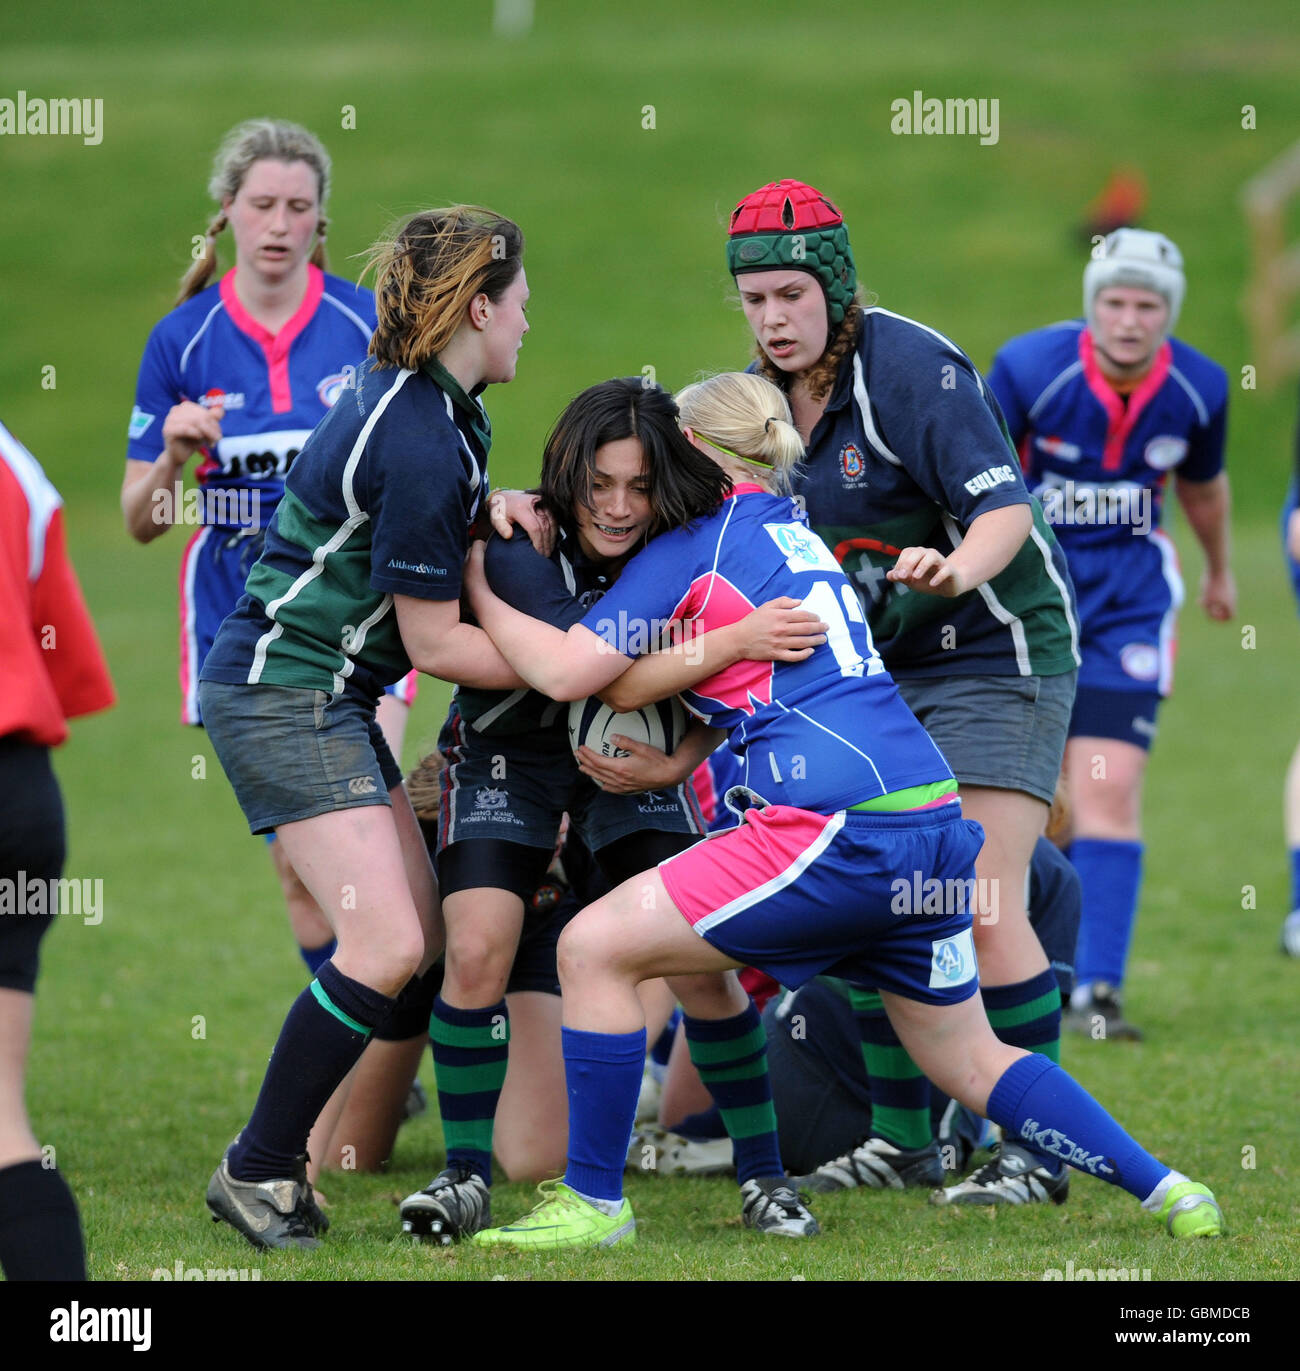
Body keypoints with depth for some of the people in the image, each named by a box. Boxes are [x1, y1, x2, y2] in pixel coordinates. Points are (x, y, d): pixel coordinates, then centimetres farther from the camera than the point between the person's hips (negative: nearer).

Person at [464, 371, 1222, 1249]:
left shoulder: (695, 542, 1)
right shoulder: (797, 536, 24)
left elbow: (568, 670, -3)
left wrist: (479, 589, 9)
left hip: (841, 831, -8)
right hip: (937, 825, 8)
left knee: (594, 947, -1)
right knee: (969, 1059, 21)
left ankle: (594, 1202, 2)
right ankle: (1168, 1192, 19)